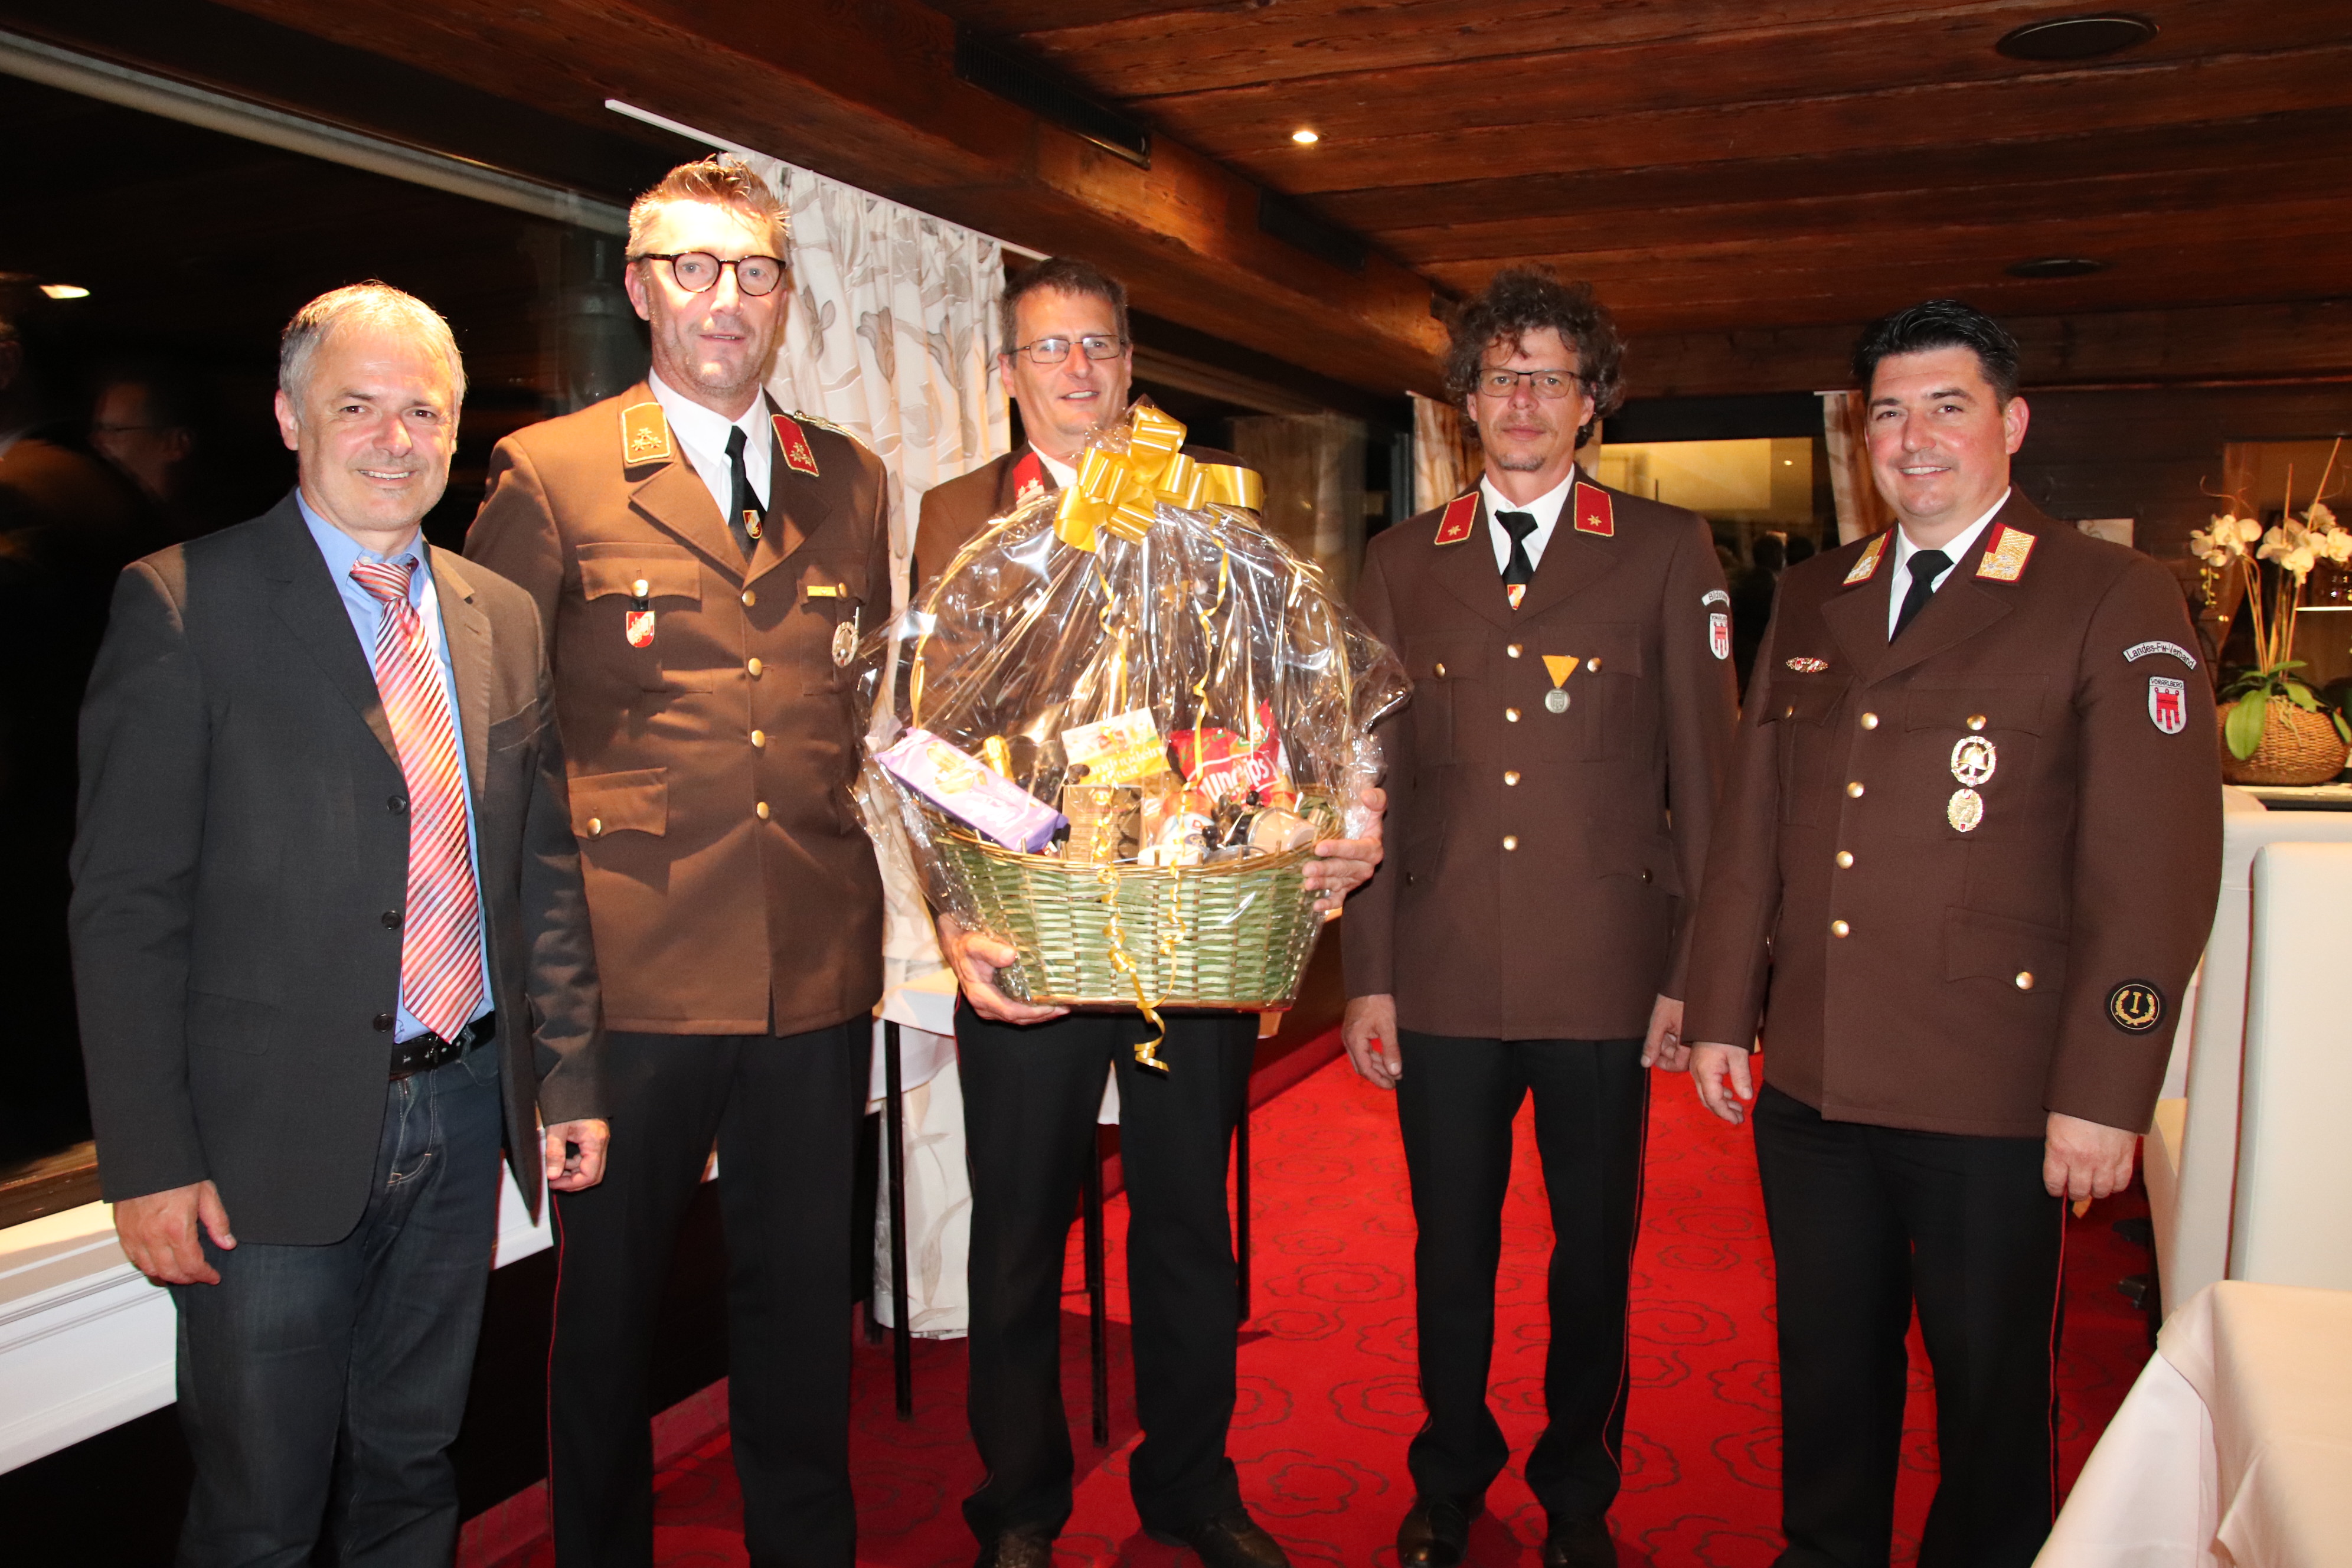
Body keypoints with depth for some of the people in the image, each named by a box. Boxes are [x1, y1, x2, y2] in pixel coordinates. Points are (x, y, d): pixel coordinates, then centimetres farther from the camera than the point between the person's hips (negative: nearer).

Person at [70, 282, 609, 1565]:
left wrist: (570, 1079, 7)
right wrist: (150, 1162, -12)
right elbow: (125, 904, -9)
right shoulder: (181, 604, -7)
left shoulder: (502, 618, 8)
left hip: (463, 1112, 5)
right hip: (272, 1134, -4)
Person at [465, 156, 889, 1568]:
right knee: (611, 1295, 12)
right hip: (631, 959, -3)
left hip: (817, 959, 3)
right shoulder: (551, 473, -1)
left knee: (804, 1294, 16)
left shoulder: (852, 482, 11)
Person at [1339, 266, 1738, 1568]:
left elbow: (1705, 771, 1)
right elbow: (1374, 777, 7)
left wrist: (1692, 973, -3)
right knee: (1451, 1246, 12)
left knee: (1595, 1250, 12)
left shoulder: (1666, 553, 3)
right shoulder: (1403, 562, 8)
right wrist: (1366, 974, 3)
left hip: (1605, 977, -1)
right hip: (1444, 979, 2)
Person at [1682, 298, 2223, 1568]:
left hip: (1993, 1099, -4)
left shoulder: (2113, 603, -6)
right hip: (1809, 1082, 5)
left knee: (1991, 1392, 12)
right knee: (1827, 1368, 18)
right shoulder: (1810, 601, 10)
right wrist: (1720, 1014, 9)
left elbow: (2156, 868, -10)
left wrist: (2103, 1091, -14)